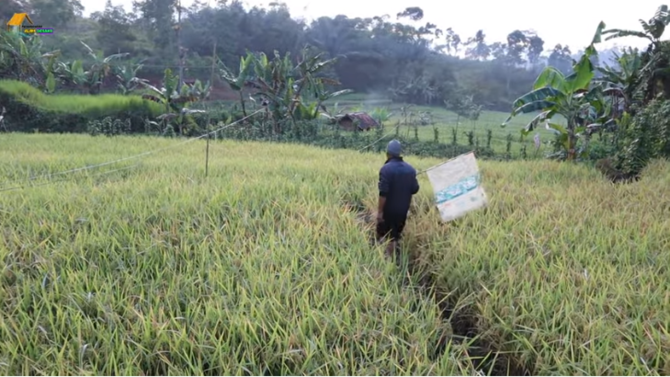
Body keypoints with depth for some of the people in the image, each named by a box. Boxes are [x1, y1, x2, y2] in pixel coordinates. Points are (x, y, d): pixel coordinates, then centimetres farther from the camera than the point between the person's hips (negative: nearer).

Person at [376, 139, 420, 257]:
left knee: (382, 234, 14)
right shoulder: (410, 169, 0)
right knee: (394, 236, 16)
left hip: (388, 209, -5)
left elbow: (383, 193, -22)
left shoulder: (386, 169, -19)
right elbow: (415, 189, 5)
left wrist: (379, 211, -17)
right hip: (403, 209, 5)